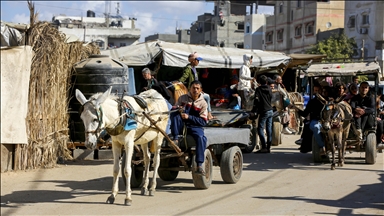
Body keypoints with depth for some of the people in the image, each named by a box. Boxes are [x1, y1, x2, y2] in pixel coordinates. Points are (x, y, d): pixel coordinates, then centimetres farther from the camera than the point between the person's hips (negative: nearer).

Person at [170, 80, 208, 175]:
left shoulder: (203, 103, 3)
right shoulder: (182, 98, 7)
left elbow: (203, 122, -4)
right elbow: (173, 110, 11)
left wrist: (189, 117, -17)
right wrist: (177, 108, -14)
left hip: (195, 126, -1)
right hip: (181, 126, 1)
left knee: (201, 138, -33)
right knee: (174, 114, -27)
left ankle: (199, 166, -34)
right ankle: (175, 139, -28)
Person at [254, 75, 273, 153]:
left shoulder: (258, 89, -8)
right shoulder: (269, 89, 8)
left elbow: (257, 99, -16)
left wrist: (255, 106, 0)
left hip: (264, 111, -6)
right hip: (270, 110, 6)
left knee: (260, 129, -5)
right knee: (269, 129, 7)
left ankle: (264, 147, -15)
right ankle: (268, 147, 8)